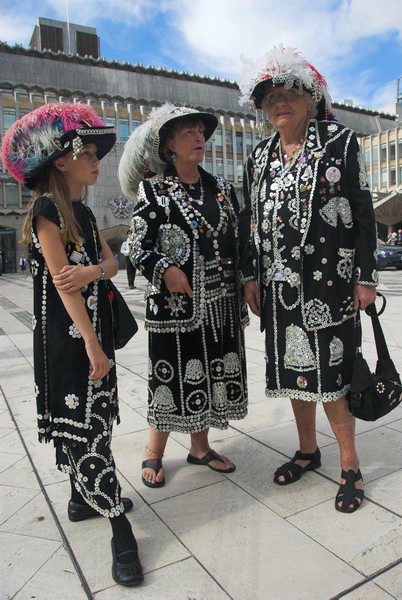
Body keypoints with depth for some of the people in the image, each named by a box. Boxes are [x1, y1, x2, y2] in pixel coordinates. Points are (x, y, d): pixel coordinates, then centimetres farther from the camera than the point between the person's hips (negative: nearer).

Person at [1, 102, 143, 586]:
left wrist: (93, 269, -18)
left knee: (86, 417, 16)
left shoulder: (82, 211, 14)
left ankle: (84, 496, 32)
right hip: (65, 334, -8)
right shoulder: (47, 210, -11)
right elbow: (61, 282, -18)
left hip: (91, 326, 9)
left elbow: (111, 262, 7)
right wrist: (92, 344, -20)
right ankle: (119, 526, 2)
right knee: (81, 422, -4)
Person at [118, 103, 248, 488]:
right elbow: (137, 247, -5)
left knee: (213, 373, 12)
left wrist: (245, 285, 7)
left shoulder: (222, 189, 12)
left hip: (220, 303, 5)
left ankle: (200, 447, 31)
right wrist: (165, 270, -20)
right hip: (174, 302, -5)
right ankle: (154, 452, 24)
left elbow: (239, 241, 14)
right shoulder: (153, 190, -2)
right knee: (173, 373, 3)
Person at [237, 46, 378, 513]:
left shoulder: (340, 142, 2)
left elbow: (363, 212, -2)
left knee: (330, 369, -2)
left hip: (327, 278, -4)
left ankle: (350, 465, 17)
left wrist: (365, 276, -8)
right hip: (279, 282, 5)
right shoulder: (258, 157, 13)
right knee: (292, 365, 10)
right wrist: (250, 276, 6)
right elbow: (249, 220, 13)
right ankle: (307, 450, 29)